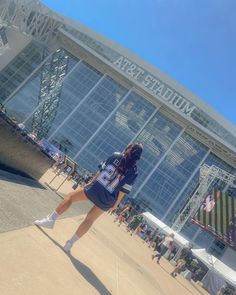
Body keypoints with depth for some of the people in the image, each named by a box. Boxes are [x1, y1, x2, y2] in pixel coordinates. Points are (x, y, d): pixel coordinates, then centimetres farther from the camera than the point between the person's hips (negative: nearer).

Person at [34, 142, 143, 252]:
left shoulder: (116, 156, -3)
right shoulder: (133, 171, -2)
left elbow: (101, 170, 1)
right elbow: (124, 190, -1)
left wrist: (91, 182, 13)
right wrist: (116, 203, 10)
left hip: (95, 188, -2)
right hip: (107, 199, 2)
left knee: (70, 197, 19)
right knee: (89, 220, 18)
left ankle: (50, 219, 15)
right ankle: (69, 244, 25)